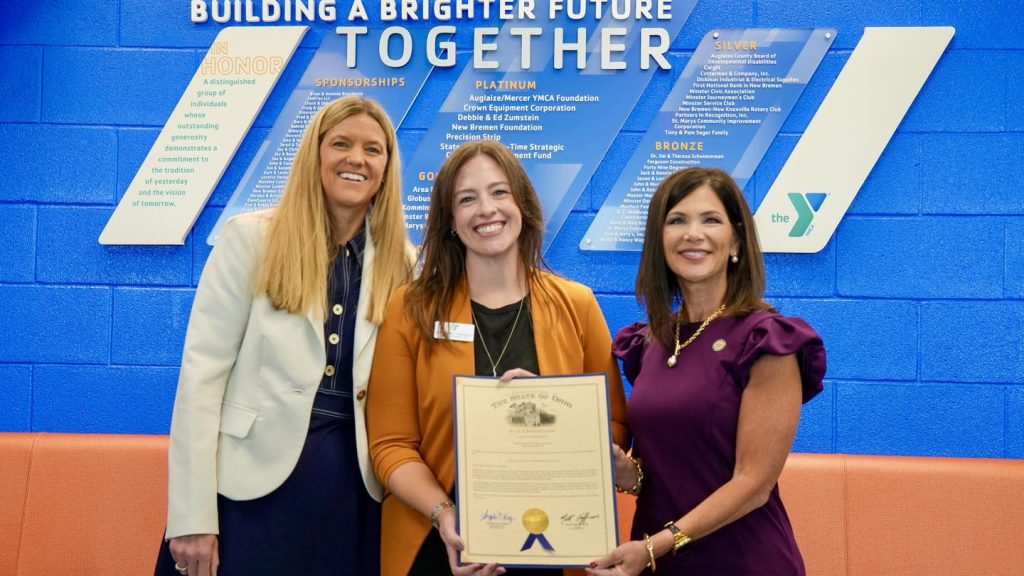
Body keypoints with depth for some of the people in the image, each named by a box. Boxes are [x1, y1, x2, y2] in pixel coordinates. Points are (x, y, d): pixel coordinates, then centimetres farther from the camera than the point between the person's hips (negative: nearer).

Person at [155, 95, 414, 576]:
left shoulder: (400, 263, 6)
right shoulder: (251, 238, -3)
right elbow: (201, 374, -8)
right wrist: (193, 516, -12)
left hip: (352, 483, 3)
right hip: (253, 479, -3)